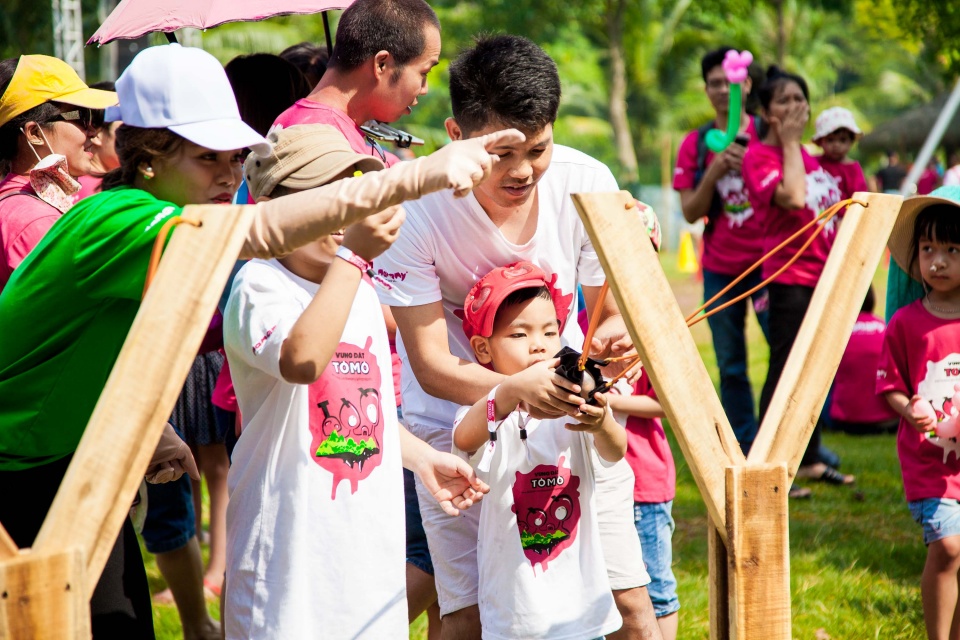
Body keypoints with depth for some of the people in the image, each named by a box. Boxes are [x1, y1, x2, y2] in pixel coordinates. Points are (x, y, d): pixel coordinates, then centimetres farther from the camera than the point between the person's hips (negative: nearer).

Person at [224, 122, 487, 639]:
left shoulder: (362, 290, 14)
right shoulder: (259, 286, -12)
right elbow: (302, 361, -34)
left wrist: (423, 458, 17)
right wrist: (351, 253, -31)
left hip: (369, 538, 7)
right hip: (291, 539, -7)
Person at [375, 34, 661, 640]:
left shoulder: (587, 184, -15)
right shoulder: (413, 210, -23)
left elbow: (607, 313, -3)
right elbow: (431, 364, -21)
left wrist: (613, 336, -29)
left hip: (567, 407, 2)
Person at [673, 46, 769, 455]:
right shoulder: (695, 145, 5)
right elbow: (690, 212, 1)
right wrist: (714, 173, -15)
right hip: (720, 268, 2)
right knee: (731, 367, 5)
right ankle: (744, 453, 12)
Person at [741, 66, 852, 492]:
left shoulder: (807, 157, 15)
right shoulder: (759, 156, -10)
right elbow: (792, 197, -27)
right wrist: (790, 143, -15)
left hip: (823, 276, 8)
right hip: (789, 277, -8)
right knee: (785, 372, -7)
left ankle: (810, 460, 22)